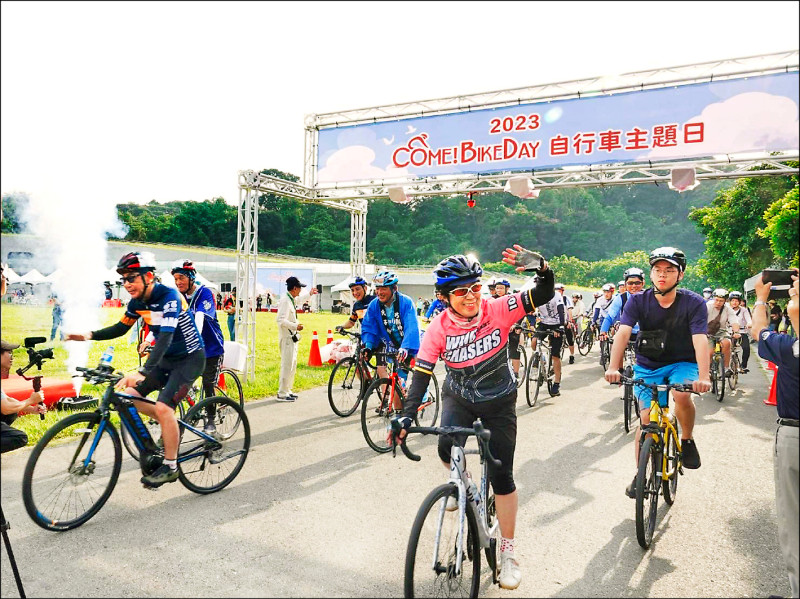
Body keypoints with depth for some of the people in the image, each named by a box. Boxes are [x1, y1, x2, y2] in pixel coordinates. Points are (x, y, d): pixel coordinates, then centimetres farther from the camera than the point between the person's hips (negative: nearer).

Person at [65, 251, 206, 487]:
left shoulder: (170, 297, -26)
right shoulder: (137, 301, -1)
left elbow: (165, 337, -37)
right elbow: (121, 328, 13)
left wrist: (142, 372, -47)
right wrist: (90, 335, -4)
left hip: (189, 358, -8)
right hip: (166, 358, 8)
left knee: (163, 407, -20)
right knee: (130, 394, -3)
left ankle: (170, 467, -3)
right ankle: (171, 426, 18)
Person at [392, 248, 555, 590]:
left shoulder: (498, 311, -21)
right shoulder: (439, 329, -19)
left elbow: (545, 294, -26)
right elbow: (421, 375, -19)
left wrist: (540, 266, -46)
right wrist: (407, 416, -29)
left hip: (499, 401, -1)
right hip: (458, 397, 1)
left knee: (502, 475, -1)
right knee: (447, 450, -23)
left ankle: (507, 551, 19)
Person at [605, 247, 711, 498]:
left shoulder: (694, 303, -15)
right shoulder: (638, 301, -13)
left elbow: (700, 339, -27)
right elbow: (623, 333, -25)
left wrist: (703, 376, -42)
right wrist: (613, 367, -41)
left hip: (682, 363, -1)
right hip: (648, 366, 1)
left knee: (681, 394, -32)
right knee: (647, 417, -7)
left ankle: (687, 440, -2)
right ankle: (640, 475, 11)